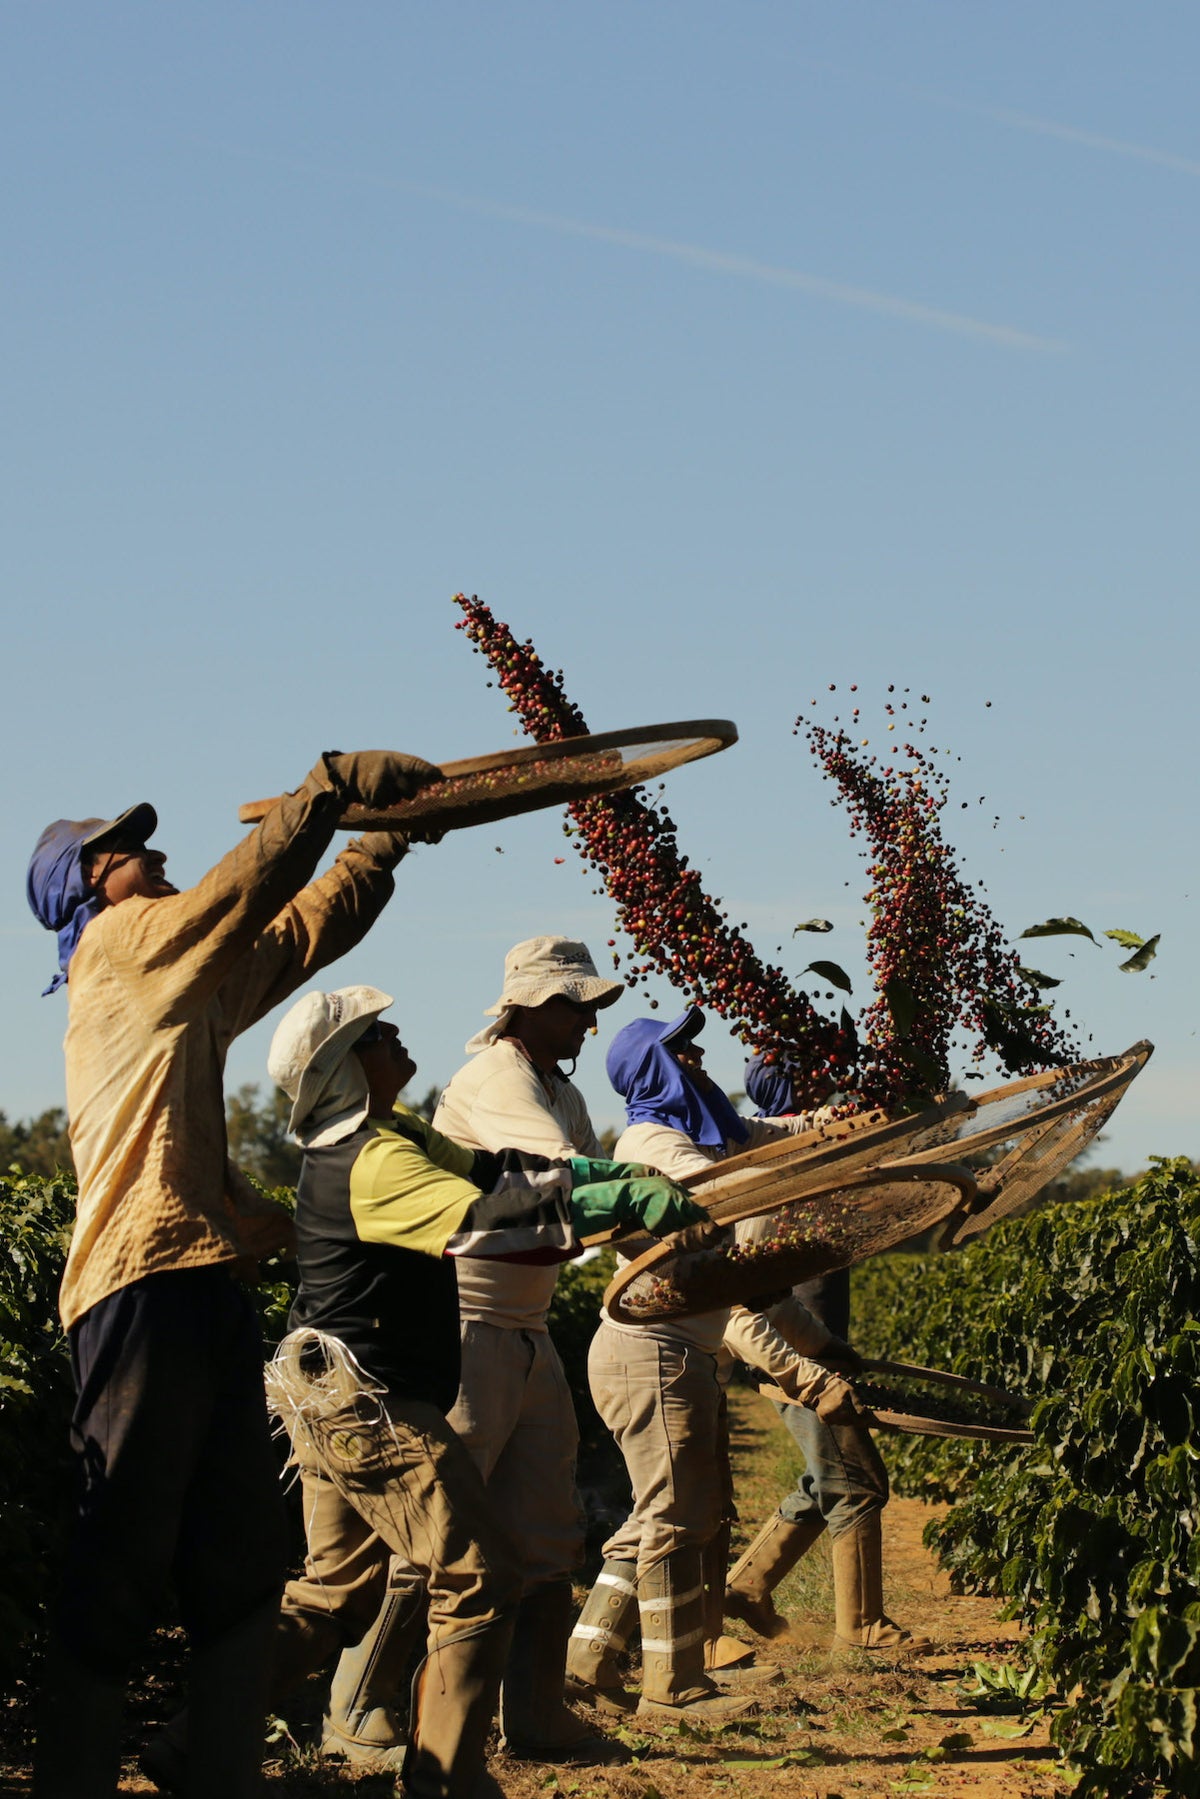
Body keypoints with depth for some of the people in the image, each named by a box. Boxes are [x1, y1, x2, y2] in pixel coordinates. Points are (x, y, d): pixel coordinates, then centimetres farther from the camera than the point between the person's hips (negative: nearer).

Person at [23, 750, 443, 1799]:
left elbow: (310, 924, 30)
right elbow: (252, 887, -10)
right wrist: (338, 784, -2)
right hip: (144, 1287, -9)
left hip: (203, 1288, 9)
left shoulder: (196, 977, 24)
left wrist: (391, 837, 25)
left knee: (243, 1560, 8)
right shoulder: (120, 943, 1)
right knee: (125, 1559, -9)